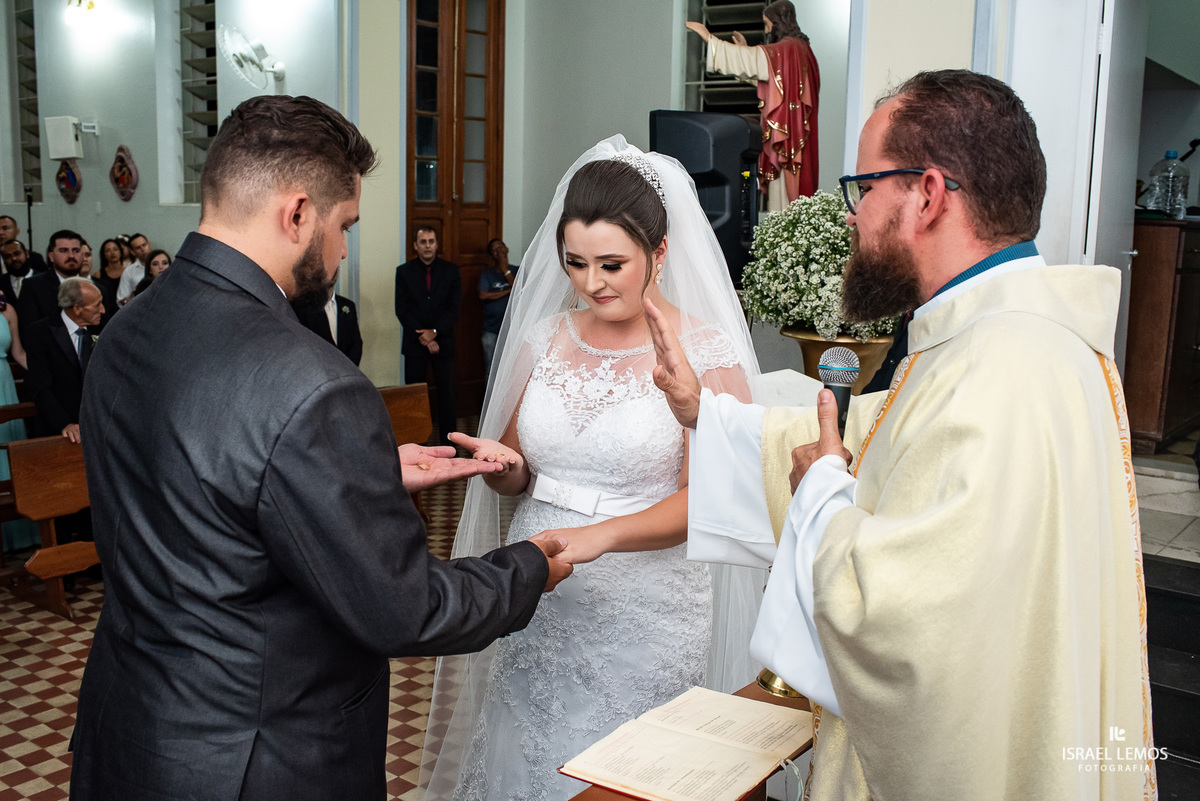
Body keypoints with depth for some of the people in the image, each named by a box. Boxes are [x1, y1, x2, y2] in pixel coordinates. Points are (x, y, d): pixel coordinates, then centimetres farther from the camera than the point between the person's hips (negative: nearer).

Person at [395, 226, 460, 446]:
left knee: (446, 394, 0)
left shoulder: (451, 270, 5)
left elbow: (455, 307, 0)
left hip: (443, 341, 0)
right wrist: (422, 337, -9)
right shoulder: (404, 271, 4)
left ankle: (448, 442, 7)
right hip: (414, 343, 0)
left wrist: (434, 332, -11)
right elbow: (402, 310, -1)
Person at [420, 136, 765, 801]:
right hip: (537, 601, 4)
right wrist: (502, 465, -8)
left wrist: (598, 535, -28)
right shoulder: (543, 338, 5)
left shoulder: (706, 352, -9)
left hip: (642, 612, -4)